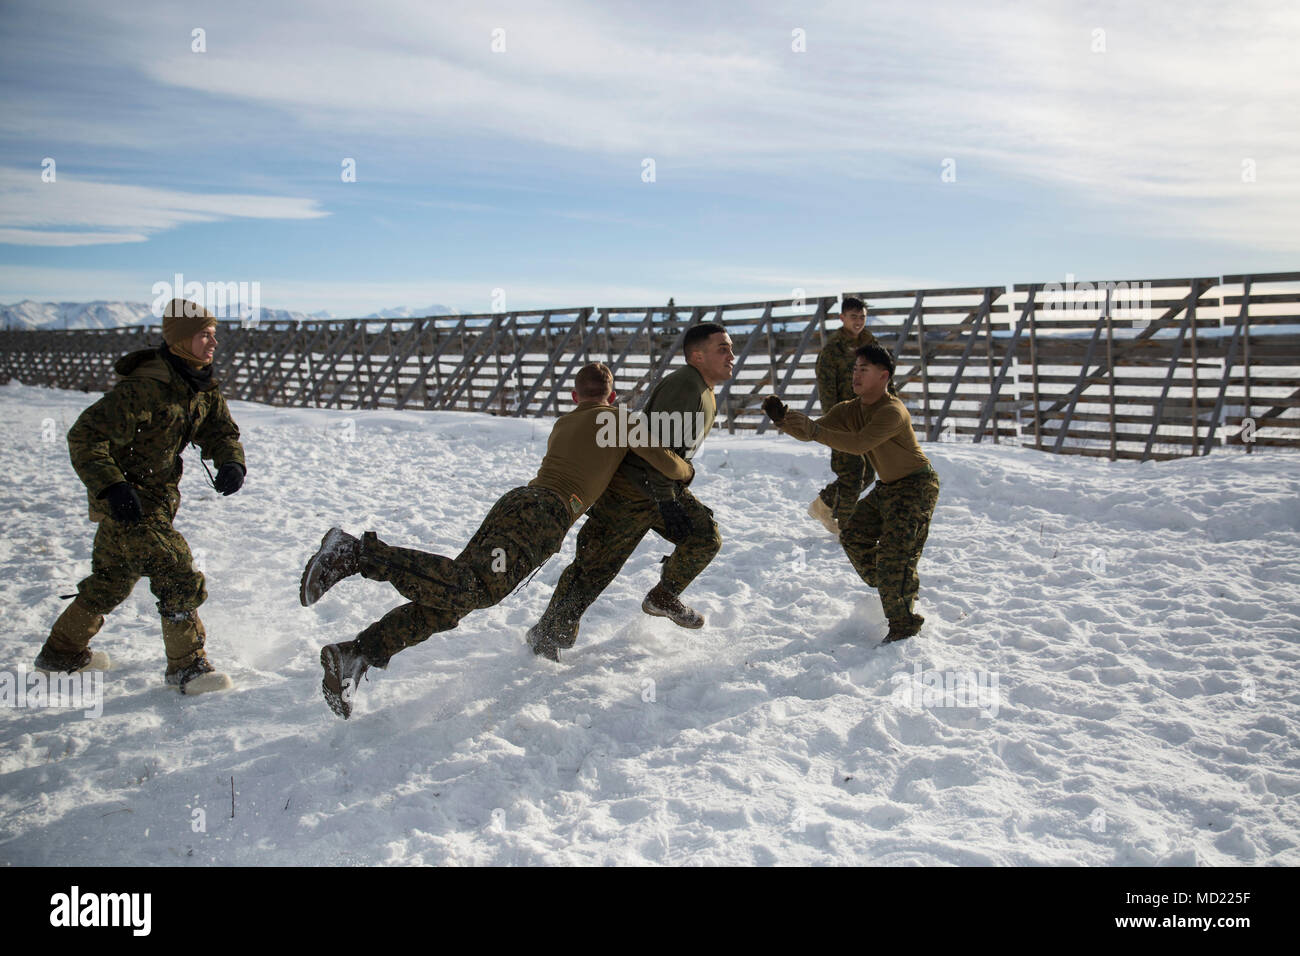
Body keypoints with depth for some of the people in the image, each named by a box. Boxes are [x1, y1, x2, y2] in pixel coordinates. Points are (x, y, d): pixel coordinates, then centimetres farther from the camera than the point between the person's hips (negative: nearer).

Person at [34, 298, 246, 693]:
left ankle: (62, 652, 40)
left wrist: (231, 463, -18)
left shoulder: (203, 386, 1)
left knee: (112, 580, 22)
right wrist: (111, 487, -34)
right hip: (128, 501, -9)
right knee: (178, 576, -13)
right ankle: (187, 666, -1)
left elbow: (221, 430, 4)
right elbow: (84, 437, -24)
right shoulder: (144, 389, -25)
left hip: (158, 497, 9)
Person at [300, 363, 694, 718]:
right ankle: (359, 552, -36)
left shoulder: (561, 425, 33)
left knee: (448, 601, -3)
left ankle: (356, 653, -18)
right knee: (469, 588, -25)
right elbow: (669, 465, 16)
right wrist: (687, 471, 38)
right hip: (544, 515, -8)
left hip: (514, 499, 8)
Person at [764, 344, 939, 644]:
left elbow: (859, 444, -41)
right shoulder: (850, 410, 0)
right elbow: (810, 433, -5)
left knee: (895, 553, -16)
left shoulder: (892, 411, -27)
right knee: (854, 536, 12)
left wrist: (814, 429, -45)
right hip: (887, 487, 9)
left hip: (916, 487, -9)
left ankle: (904, 623, -5)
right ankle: (890, 592, 28)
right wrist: (783, 419, -23)